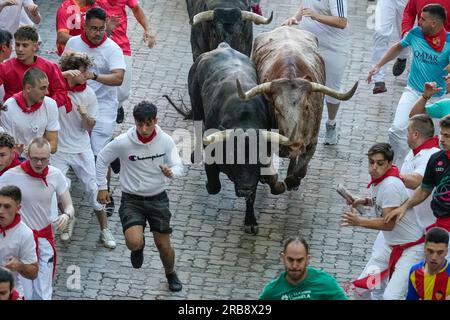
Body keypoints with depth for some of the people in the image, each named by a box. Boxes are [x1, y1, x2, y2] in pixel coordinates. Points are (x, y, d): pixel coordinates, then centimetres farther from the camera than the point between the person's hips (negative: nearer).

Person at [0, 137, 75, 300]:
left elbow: (69, 206, 0)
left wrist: (66, 215, -23)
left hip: (45, 239, 3)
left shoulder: (55, 175, -5)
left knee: (44, 294, 8)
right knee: (24, 294, -4)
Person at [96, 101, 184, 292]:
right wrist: (102, 187, 1)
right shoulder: (123, 142, -17)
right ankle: (139, 247, 18)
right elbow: (102, 159, -1)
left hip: (158, 198, 2)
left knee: (164, 245, 7)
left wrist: (171, 172, -31)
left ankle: (170, 274, 40)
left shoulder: (166, 141, -12)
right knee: (134, 243, -22)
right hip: (132, 199, -2)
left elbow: (178, 167, -7)